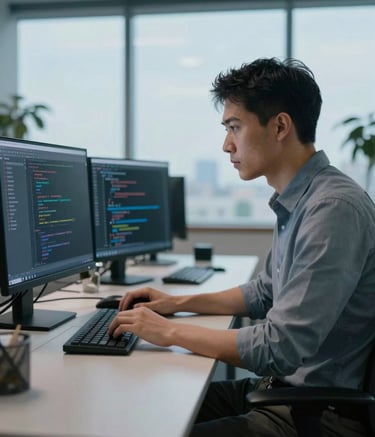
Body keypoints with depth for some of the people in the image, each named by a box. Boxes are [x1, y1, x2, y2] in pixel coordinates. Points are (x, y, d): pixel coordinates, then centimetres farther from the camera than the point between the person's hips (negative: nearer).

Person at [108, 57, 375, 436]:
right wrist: (179, 303, 13)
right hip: (285, 387, 9)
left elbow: (280, 347, -27)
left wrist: (170, 331, -17)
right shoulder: (296, 202, 7)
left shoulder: (334, 208, -24)